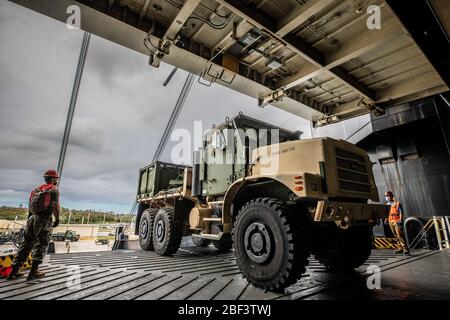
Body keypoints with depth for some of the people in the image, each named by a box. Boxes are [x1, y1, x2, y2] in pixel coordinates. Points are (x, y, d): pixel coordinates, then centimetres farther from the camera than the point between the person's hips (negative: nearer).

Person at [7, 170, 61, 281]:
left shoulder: (36, 189, 14)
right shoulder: (54, 190, -8)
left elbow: (30, 206, 17)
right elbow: (55, 206, -15)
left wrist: (30, 218, 24)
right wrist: (57, 219, -5)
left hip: (32, 218, 6)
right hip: (44, 220, -6)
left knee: (26, 245, 14)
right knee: (41, 246, 4)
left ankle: (14, 271, 17)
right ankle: (33, 272, 5)